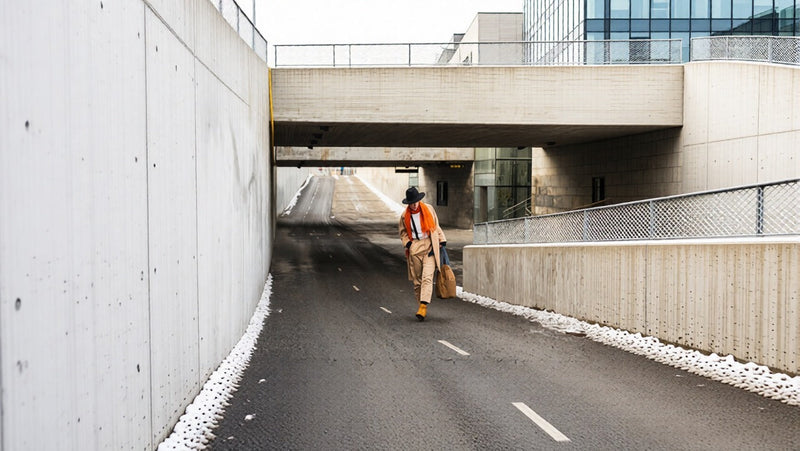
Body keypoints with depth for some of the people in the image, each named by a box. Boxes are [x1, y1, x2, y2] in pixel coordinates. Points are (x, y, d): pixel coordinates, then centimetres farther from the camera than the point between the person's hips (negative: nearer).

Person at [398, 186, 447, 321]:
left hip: (429, 247, -1)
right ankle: (420, 305, 12)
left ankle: (423, 306, -23)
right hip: (414, 249, 1)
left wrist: (441, 240, 10)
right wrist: (408, 244, 0)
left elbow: (436, 227, 16)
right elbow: (403, 232, 17)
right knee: (417, 280, 2)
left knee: (427, 277, -15)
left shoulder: (428, 209, 5)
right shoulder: (405, 215, 5)